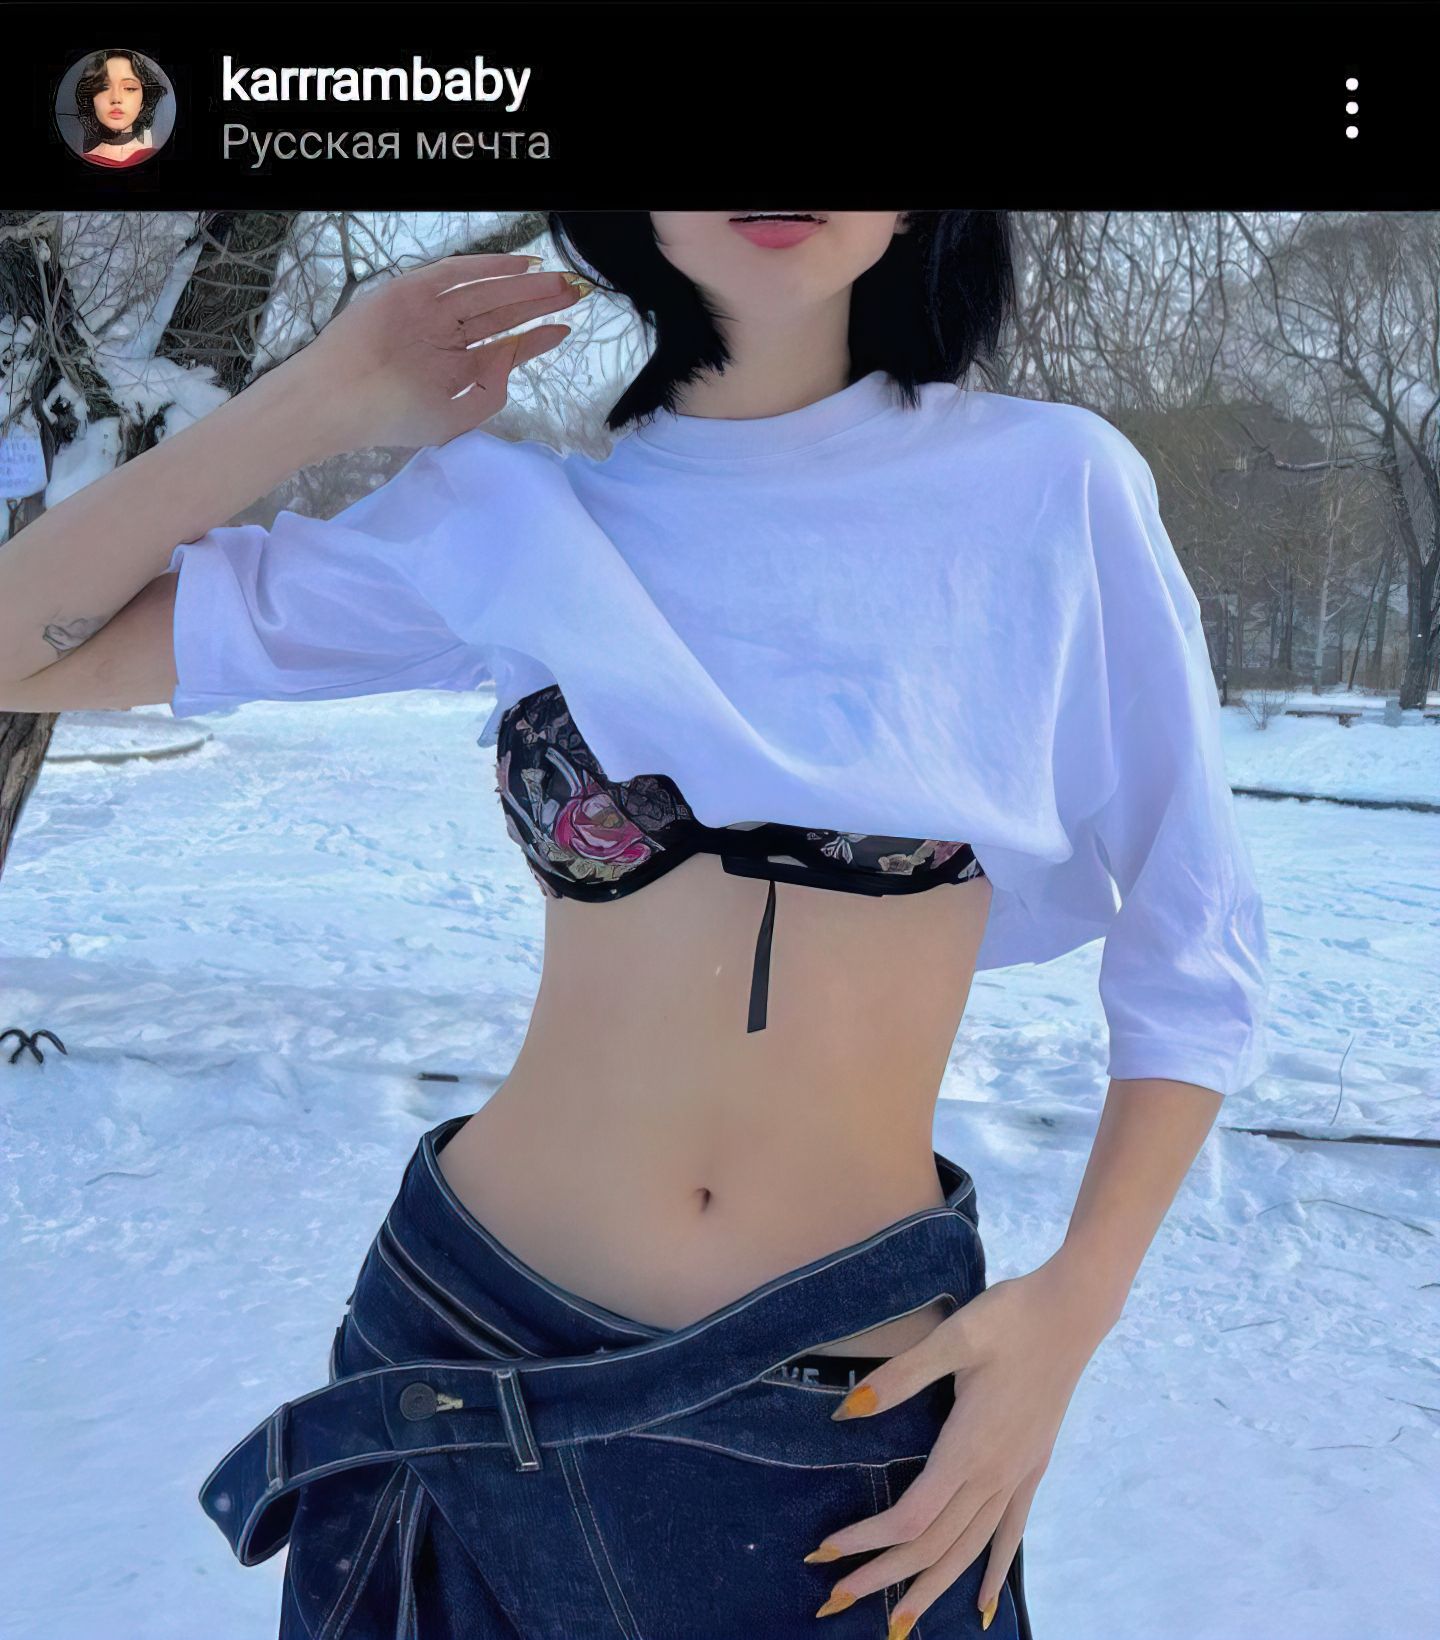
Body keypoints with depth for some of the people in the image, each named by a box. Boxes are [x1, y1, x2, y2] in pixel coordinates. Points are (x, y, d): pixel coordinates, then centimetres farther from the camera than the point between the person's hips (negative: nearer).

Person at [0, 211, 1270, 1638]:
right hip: (468, 1342, 2)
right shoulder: (515, 509, -3)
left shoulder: (1051, 488, -5)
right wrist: (333, 395, -5)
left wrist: (1073, 1309, -10)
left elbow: (1194, 962, 0)